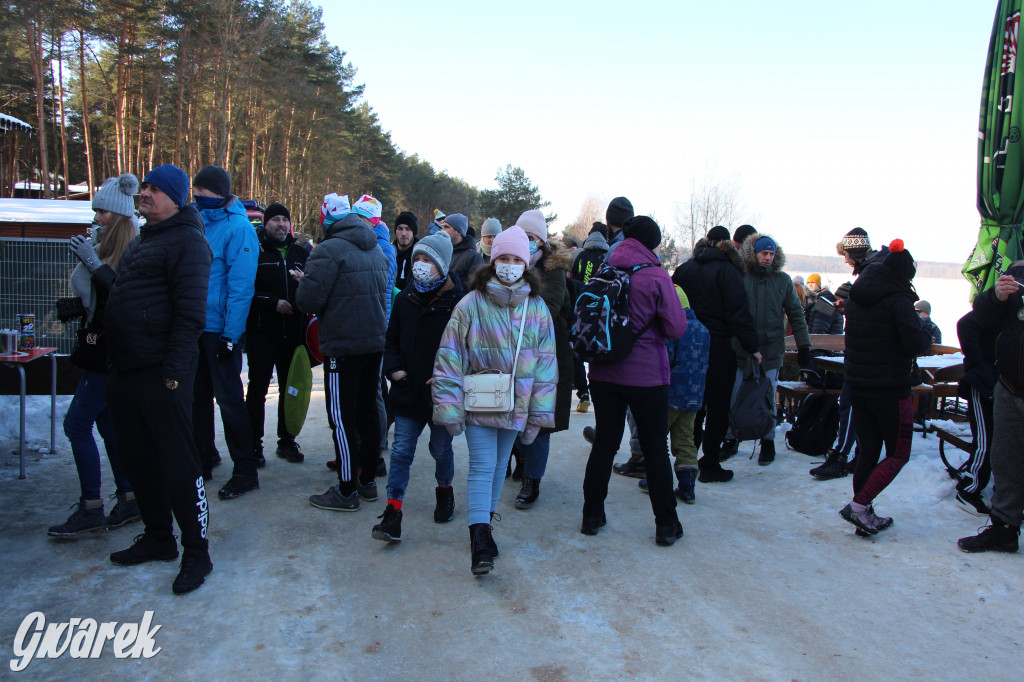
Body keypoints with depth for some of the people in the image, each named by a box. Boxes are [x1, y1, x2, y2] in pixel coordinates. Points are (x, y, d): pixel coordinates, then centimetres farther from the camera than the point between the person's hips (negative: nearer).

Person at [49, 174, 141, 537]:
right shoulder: (106, 247, 13)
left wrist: (94, 265, -25)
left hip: (114, 353, -10)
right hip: (103, 350, 10)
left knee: (77, 423, -6)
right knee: (107, 423, 13)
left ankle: (91, 509, 4)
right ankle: (130, 500, 22)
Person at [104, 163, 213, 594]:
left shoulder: (186, 241, -11)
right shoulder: (141, 241, 20)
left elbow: (190, 313, -19)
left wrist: (173, 371, -22)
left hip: (161, 375, -10)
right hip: (125, 372, 10)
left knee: (178, 462, -4)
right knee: (137, 459, 16)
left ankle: (196, 551, 7)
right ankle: (157, 537, 31)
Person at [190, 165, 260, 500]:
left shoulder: (238, 226, -12)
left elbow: (241, 284, -16)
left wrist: (230, 334, -19)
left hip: (220, 330, -7)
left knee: (229, 400, -2)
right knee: (198, 396, 15)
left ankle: (245, 470, 8)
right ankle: (203, 459, 30)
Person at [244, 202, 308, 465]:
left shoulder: (301, 253, 13)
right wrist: (273, 303, -17)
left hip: (293, 333, 4)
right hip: (261, 332, -4)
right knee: (257, 389, 1)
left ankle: (287, 441, 20)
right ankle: (254, 444, 10)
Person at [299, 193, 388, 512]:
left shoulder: (329, 250, -15)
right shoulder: (377, 251, 11)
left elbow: (308, 300, -18)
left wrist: (304, 283, 3)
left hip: (342, 347, -8)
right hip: (375, 342, 8)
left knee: (342, 417, 0)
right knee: (368, 411, 15)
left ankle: (347, 491, 6)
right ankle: (368, 480, 25)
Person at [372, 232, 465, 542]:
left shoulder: (459, 302, -10)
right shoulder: (405, 298, 4)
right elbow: (392, 340, 13)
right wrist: (395, 369, -2)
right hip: (408, 392, 3)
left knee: (441, 449, 14)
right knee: (401, 450, 1)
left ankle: (445, 491, 41)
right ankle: (393, 513, 5)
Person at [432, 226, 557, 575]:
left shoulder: (536, 308, 1)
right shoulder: (471, 304, -8)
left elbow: (545, 361, 3)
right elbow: (450, 356, -7)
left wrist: (539, 412, 1)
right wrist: (450, 407, -11)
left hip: (515, 402, 3)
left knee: (499, 465, 15)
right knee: (482, 466, -8)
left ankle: (484, 522, 33)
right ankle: (480, 538, -5)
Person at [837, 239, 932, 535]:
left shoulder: (855, 298, 7)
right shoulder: (898, 300, -15)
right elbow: (915, 344, -20)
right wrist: (927, 338, 2)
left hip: (857, 385, 7)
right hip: (890, 388, -7)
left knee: (867, 450, 15)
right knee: (898, 453, 5)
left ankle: (865, 514, 19)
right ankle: (859, 505, -6)